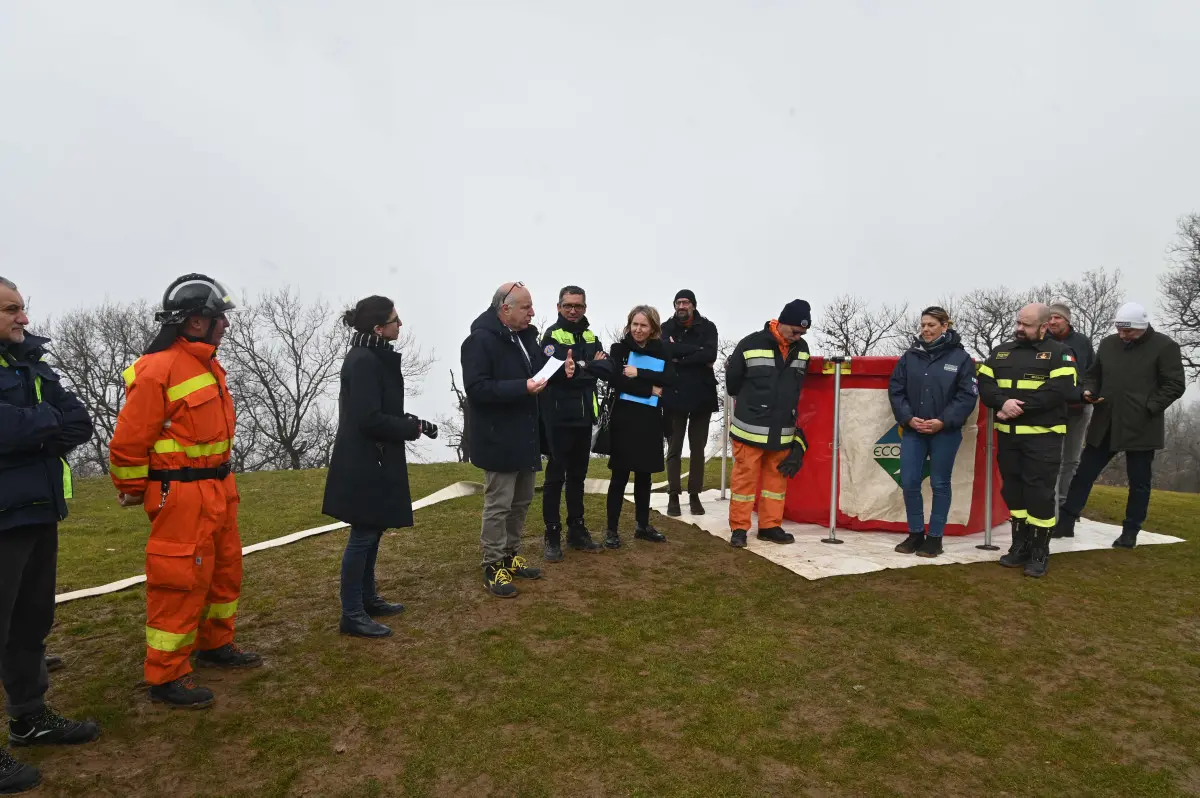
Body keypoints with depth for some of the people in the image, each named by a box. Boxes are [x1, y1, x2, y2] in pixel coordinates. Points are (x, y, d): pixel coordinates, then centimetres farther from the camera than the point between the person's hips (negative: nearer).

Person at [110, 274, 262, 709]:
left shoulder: (208, 365, 12)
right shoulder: (158, 370, -18)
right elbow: (129, 441, -15)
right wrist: (135, 493, -3)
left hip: (218, 489, 9)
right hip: (182, 496, -9)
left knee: (225, 570, 19)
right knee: (181, 581, 0)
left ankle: (216, 645, 38)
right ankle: (167, 677, 14)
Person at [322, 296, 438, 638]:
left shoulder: (376, 357, 11)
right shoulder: (363, 361, -20)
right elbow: (369, 419, -25)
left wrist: (411, 422, 2)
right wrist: (414, 427, -15)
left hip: (374, 460, 10)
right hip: (363, 462, -10)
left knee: (372, 532, 18)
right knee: (363, 535, -1)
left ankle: (367, 598, 32)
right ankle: (352, 614, 11)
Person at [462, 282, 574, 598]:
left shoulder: (525, 336, 9)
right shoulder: (481, 340, -18)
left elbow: (538, 371, 20)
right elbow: (476, 387, -24)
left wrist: (561, 370, -2)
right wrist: (523, 387, -30)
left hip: (524, 434, 9)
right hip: (497, 438, -9)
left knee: (521, 501, 18)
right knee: (498, 504, 0)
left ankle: (510, 555, 32)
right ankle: (494, 567, 13)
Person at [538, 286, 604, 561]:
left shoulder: (591, 337, 13)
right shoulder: (552, 335, -7)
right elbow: (553, 371, -22)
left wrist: (575, 370, -15)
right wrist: (587, 368, -21)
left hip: (584, 416, 7)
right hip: (559, 417, -6)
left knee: (578, 474, 15)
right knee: (556, 475, 0)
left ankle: (577, 530, 26)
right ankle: (552, 535, 9)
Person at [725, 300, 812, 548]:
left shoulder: (802, 349, 5)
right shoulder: (751, 344, -11)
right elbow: (732, 381, 0)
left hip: (783, 431, 5)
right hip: (750, 429, -5)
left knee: (777, 478, 12)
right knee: (745, 478, 2)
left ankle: (770, 525, 24)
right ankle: (739, 528, 12)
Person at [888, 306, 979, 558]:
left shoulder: (960, 357, -3)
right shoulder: (910, 356, 4)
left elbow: (968, 395, -7)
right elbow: (895, 389, 4)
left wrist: (943, 421, -15)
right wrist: (908, 418, -9)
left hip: (946, 432, -3)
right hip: (912, 430, 3)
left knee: (940, 484, 7)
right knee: (909, 483, 3)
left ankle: (935, 537, 18)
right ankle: (915, 533, 20)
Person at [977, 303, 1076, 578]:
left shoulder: (1059, 353, 0)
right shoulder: (1001, 352, 13)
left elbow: (1060, 390, -13)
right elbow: (985, 384, 3)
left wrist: (1021, 407, -18)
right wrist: (1003, 402, -17)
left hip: (1042, 435, -4)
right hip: (1007, 434, 4)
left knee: (1039, 492, -3)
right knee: (1013, 490, 10)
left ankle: (1040, 553, 8)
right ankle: (1020, 545, 21)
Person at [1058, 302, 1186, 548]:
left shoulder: (1164, 346, -5)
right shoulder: (1107, 344, 8)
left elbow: (1175, 385, -6)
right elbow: (1093, 375, 18)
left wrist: (1149, 409, -15)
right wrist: (1089, 392, -2)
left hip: (1141, 427, -4)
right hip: (1104, 425, 4)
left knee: (1139, 483, 8)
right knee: (1084, 473, 4)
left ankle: (1130, 532, 20)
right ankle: (1066, 522, 10)